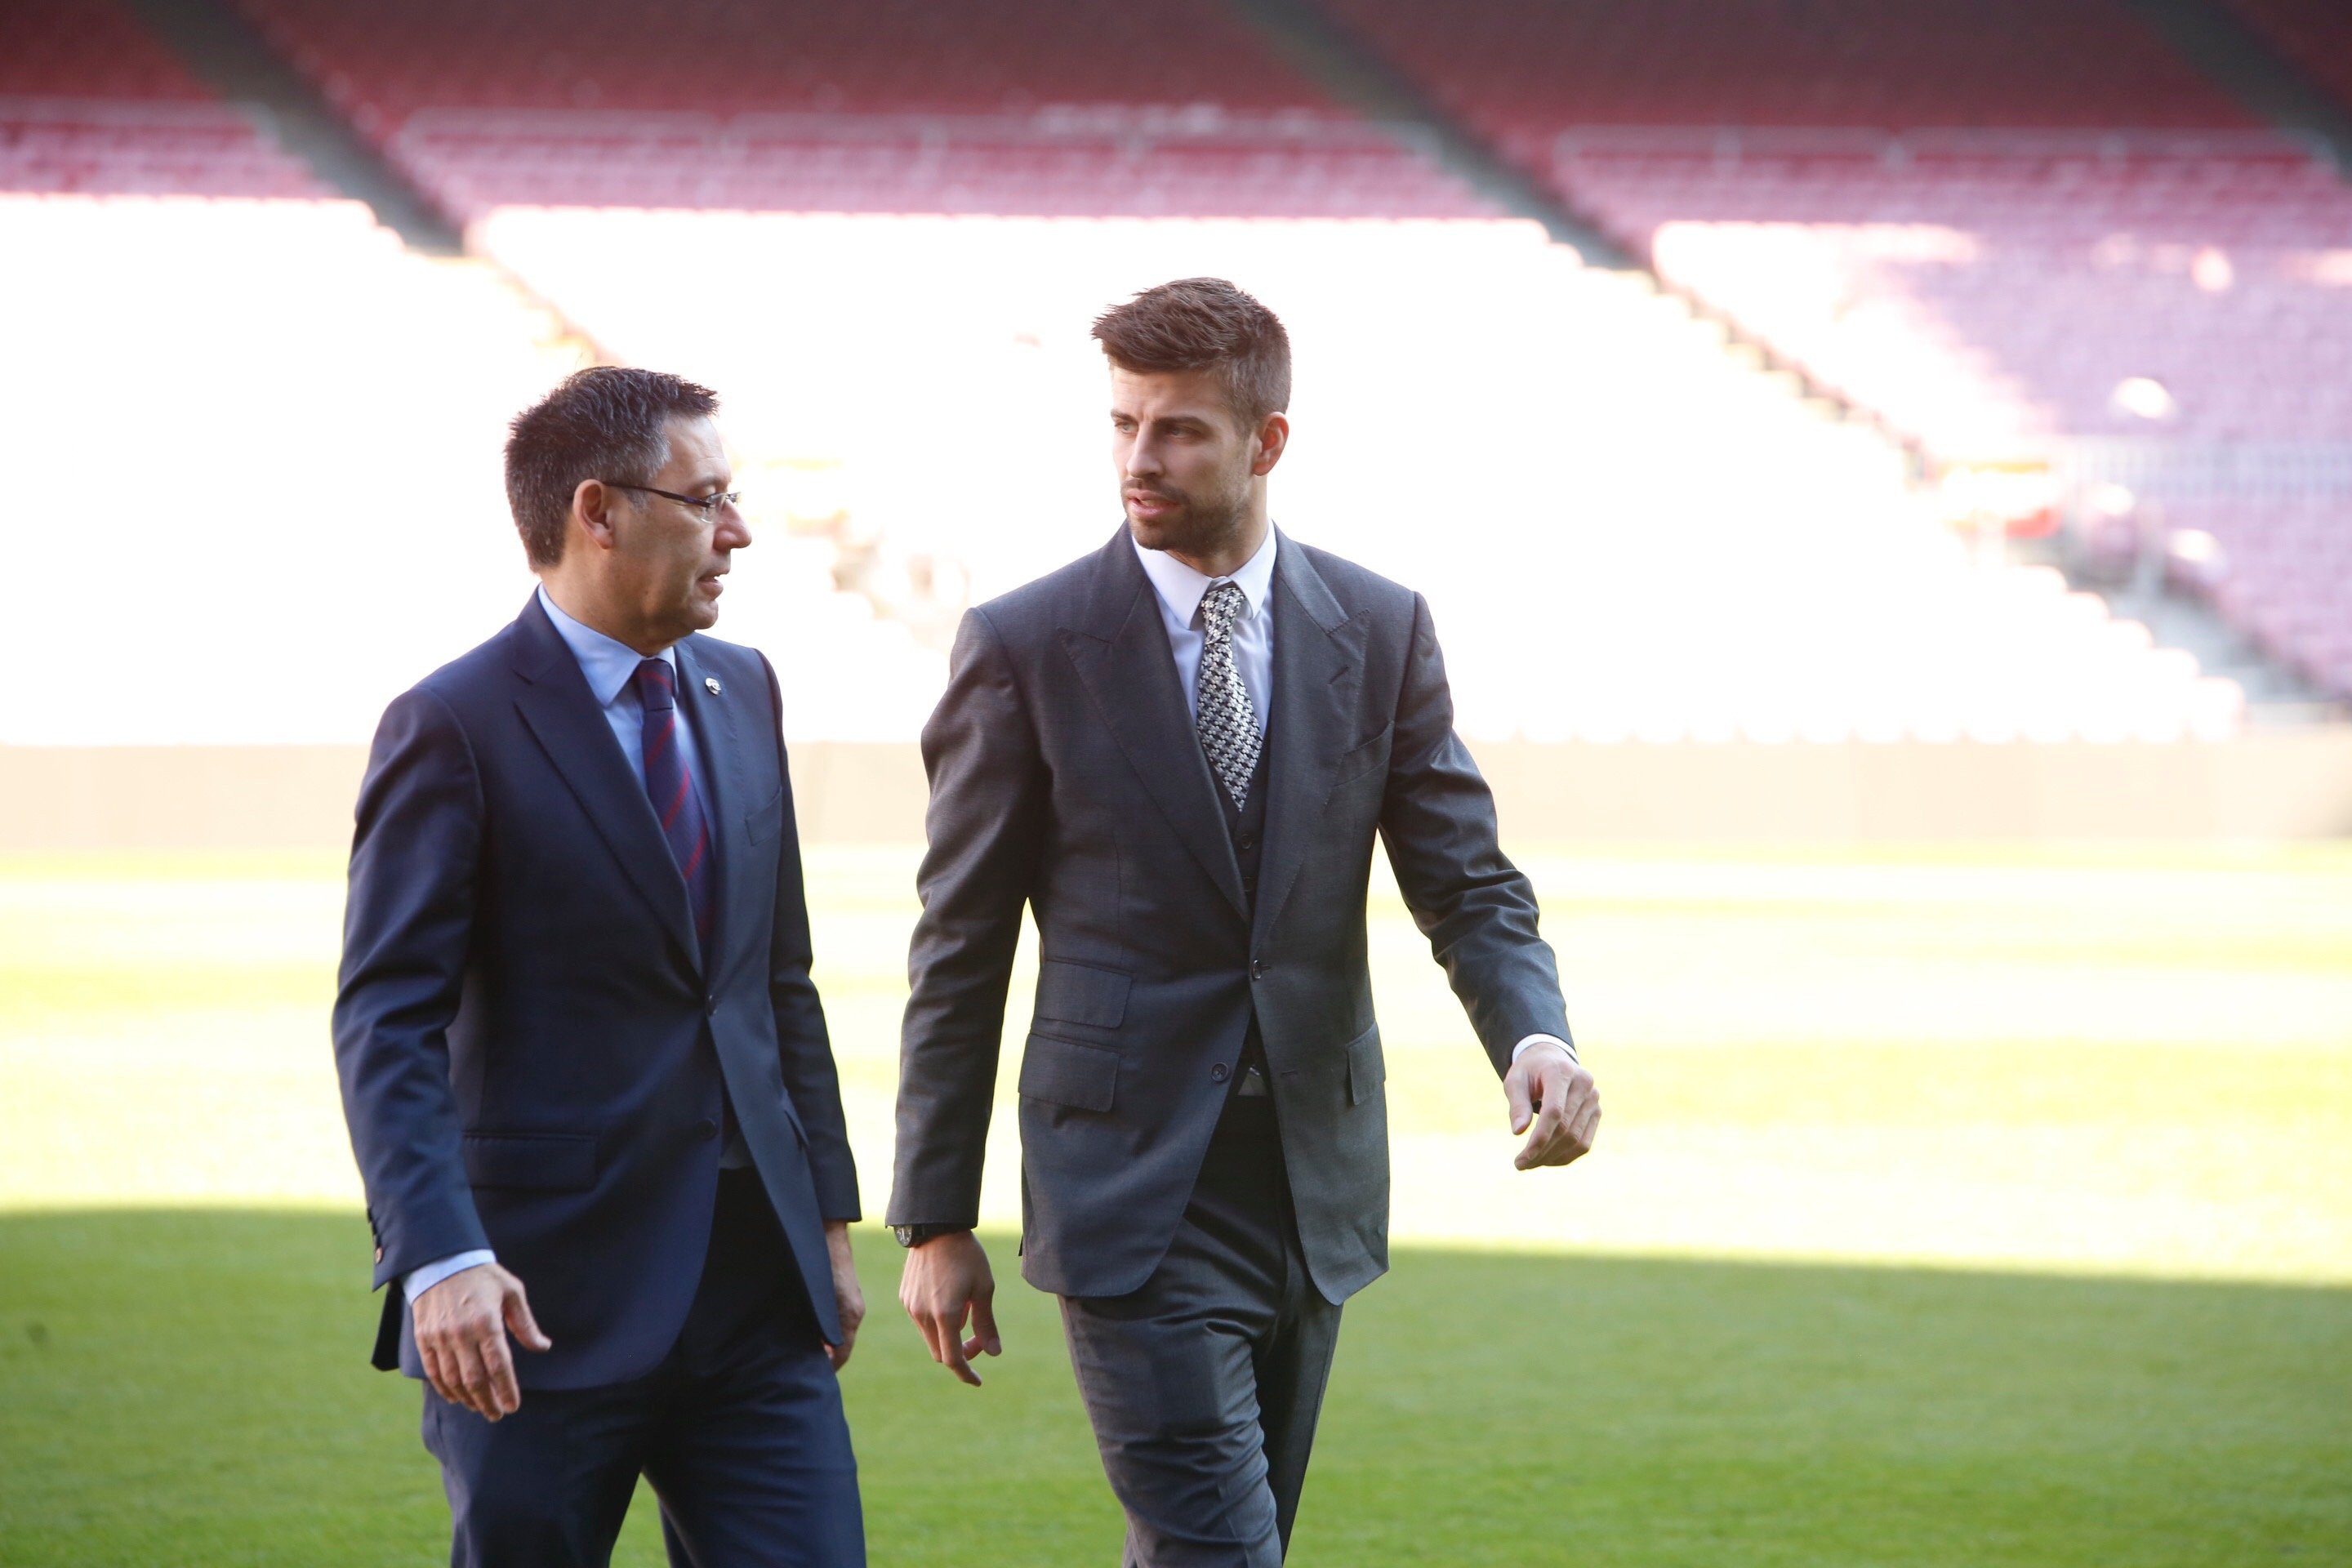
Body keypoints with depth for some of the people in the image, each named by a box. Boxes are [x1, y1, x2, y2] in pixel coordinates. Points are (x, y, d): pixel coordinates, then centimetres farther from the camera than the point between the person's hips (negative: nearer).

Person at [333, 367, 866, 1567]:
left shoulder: (740, 693, 13)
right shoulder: (457, 730, -9)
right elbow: (386, 1028, -14)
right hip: (547, 1303, -6)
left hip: (757, 1287, 6)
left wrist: (828, 1214, 17)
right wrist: (440, 1258, -26)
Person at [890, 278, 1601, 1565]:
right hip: (1131, 1197, -4)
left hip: (1315, 1197, 4)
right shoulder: (1024, 647, -4)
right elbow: (961, 952, 0)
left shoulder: (1380, 632, 4)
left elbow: (1469, 884, 3)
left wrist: (1534, 1036, -20)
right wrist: (935, 1221, 0)